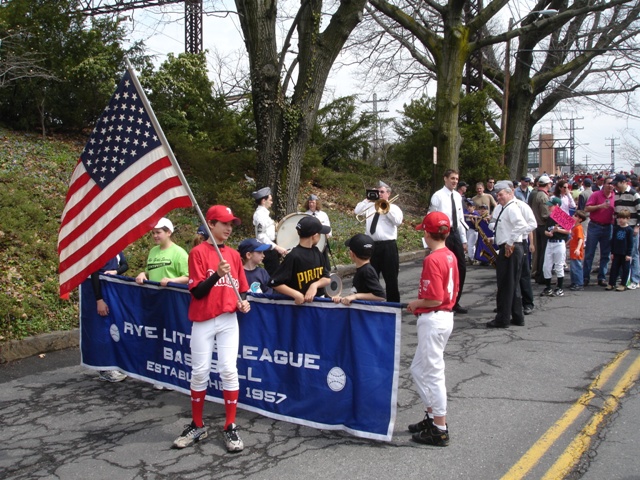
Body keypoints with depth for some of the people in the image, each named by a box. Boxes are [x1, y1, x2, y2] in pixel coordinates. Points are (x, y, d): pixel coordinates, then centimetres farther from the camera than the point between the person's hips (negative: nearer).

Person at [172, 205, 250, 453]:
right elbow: (197, 291, -11)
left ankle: (230, 428, 8)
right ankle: (197, 426, 21)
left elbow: (241, 288, 16)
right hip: (203, 322, -3)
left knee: (229, 370, -2)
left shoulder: (234, 255, 9)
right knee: (199, 372, 5)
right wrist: (217, 274, -24)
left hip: (228, 320, 3)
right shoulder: (198, 252, -5)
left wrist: (243, 303, -4)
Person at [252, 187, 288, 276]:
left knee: (271, 273, 16)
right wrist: (277, 247, -27)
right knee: (273, 274, -6)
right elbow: (261, 236, -25)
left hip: (270, 248, 10)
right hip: (268, 249, -10)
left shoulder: (264, 212, 13)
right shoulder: (260, 214, -17)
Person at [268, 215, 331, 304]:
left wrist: (315, 285, -16)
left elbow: (327, 278, 4)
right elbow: (275, 283, -18)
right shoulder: (293, 256, -18)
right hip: (300, 303, -6)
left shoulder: (317, 253, 3)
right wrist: (297, 295, -26)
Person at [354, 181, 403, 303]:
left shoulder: (394, 207, 6)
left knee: (391, 279, 1)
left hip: (388, 246, -3)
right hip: (371, 245, 3)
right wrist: (367, 199, 1)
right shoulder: (370, 206, 15)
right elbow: (357, 211, 3)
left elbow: (398, 221, -12)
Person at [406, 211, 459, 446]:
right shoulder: (450, 256, 8)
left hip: (433, 319, -10)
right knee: (418, 369, 20)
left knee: (433, 373, 1)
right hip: (446, 315, 10)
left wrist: (415, 303, -6)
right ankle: (432, 416, 29)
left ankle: (440, 429, 11)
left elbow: (434, 299, -24)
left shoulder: (433, 260, -20)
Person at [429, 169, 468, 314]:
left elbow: (461, 219, 14)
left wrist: (464, 240, 13)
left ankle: (455, 302, 19)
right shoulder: (438, 196, -10)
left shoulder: (458, 196, 10)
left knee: (461, 268, 7)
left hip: (455, 234, 7)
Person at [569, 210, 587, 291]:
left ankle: (579, 285, 2)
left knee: (577, 268, -4)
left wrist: (578, 249, -41)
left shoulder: (579, 228, -18)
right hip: (572, 253, 10)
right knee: (572, 268, 17)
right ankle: (574, 283, 28)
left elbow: (581, 239, -29)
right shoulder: (574, 227, 12)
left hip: (577, 254, -10)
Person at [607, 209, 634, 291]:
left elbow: (630, 243, -6)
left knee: (625, 269, 4)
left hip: (625, 254, -4)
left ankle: (623, 284, 12)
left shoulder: (629, 229, -6)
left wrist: (629, 254, -8)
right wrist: (612, 252, 7)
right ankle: (611, 284, 10)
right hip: (616, 253, 4)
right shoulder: (616, 229, 6)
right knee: (614, 268, 6)